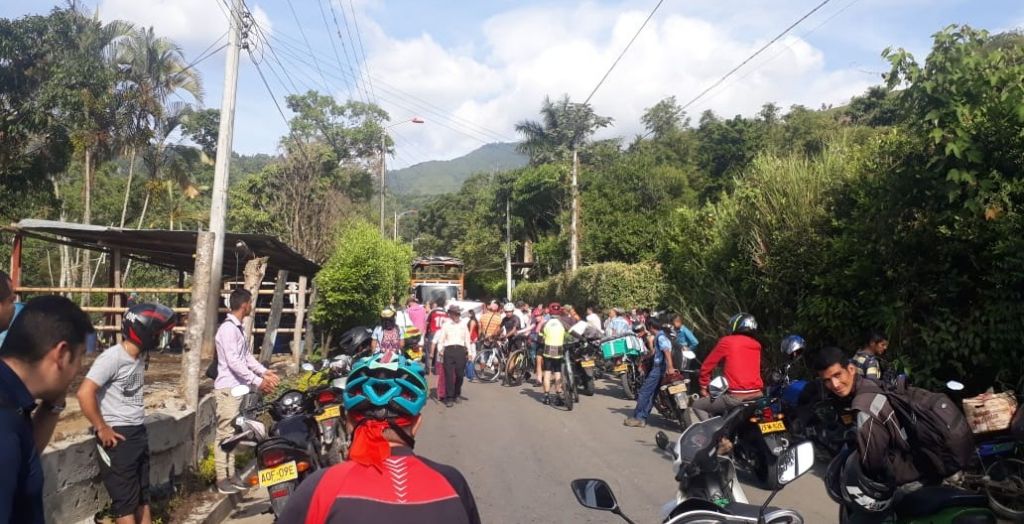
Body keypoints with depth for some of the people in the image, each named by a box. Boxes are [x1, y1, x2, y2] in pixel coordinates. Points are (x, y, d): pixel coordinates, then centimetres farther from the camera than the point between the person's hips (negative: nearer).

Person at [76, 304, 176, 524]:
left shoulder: (140, 356, 6)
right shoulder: (113, 357, -18)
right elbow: (84, 393, -25)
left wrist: (137, 427, 10)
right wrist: (102, 428, -17)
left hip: (139, 433, 8)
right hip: (117, 436, -8)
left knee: (143, 496, 17)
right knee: (126, 501, 1)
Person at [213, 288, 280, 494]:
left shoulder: (238, 328, 14)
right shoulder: (228, 329, -16)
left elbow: (247, 356, 19)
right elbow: (234, 362, -22)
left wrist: (264, 372, 7)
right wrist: (257, 381, -20)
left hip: (237, 388, 10)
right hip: (227, 388, -10)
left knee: (232, 434, 13)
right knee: (225, 434, -4)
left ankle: (230, 475, 20)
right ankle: (222, 479, 1)